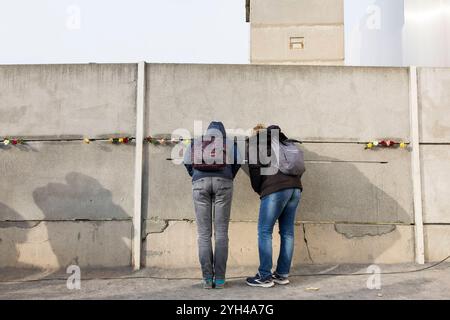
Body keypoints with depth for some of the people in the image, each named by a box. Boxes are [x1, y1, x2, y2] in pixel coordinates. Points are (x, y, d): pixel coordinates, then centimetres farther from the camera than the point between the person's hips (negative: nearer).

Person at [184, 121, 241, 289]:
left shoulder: (196, 141, 24)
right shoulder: (229, 142, 22)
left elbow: (187, 162, 9)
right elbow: (237, 162, 7)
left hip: (200, 183, 1)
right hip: (223, 182, -1)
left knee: (204, 234, 1)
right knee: (221, 233, 0)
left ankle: (207, 278, -3)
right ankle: (219, 278, -3)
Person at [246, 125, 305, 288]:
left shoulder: (256, 142, 10)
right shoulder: (286, 144, 25)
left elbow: (254, 168, 6)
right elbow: (300, 167, 20)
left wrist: (258, 189, 18)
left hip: (275, 189, -6)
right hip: (295, 188, 6)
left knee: (264, 231, 0)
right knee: (287, 232, 9)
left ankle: (265, 276, 0)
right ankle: (282, 274, 14)